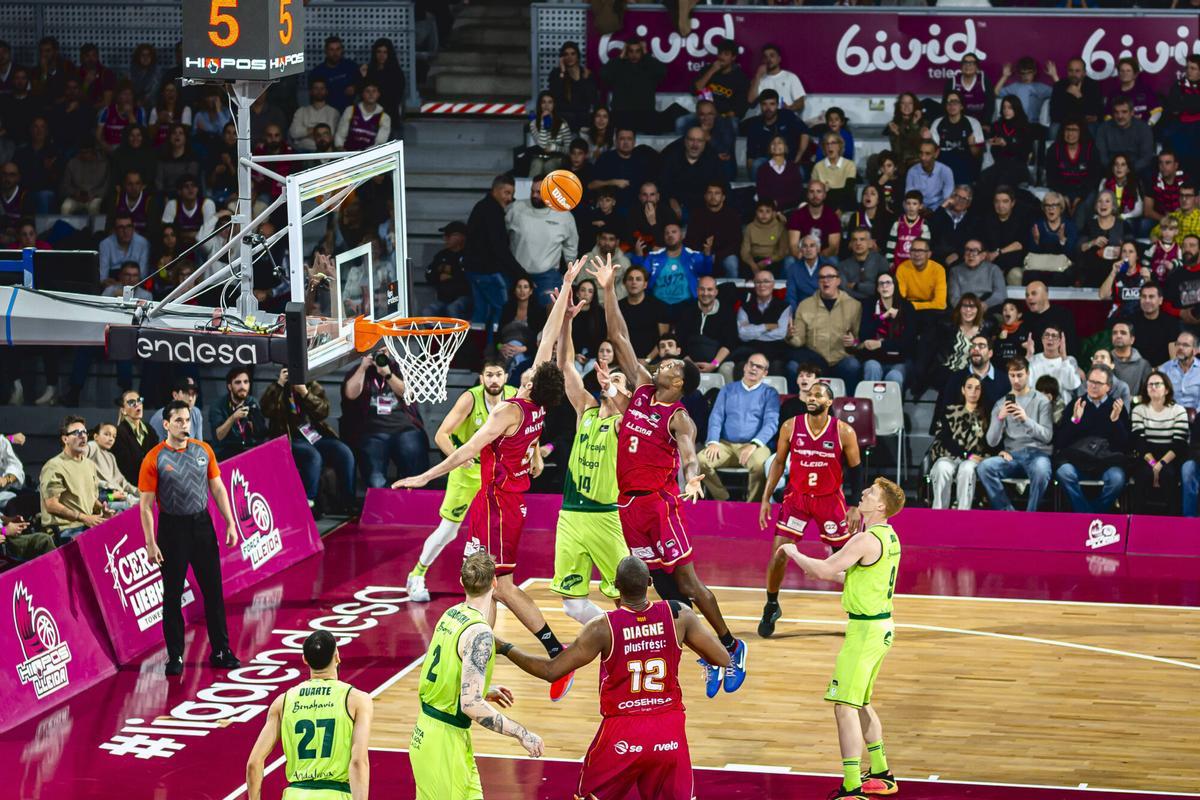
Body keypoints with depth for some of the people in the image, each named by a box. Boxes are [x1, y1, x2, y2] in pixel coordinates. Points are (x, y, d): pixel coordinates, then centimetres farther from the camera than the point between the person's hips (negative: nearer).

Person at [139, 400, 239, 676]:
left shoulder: (203, 451, 3)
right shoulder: (154, 459, -9)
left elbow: (217, 488, 9)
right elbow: (146, 505, -8)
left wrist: (230, 524, 3)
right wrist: (150, 543, -12)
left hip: (202, 524, 3)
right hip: (172, 529, -3)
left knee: (213, 591, 7)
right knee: (172, 596, 4)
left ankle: (221, 651, 16)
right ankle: (175, 657, 12)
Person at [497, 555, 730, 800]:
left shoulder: (603, 628, -13)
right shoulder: (678, 615, -8)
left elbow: (551, 671, -9)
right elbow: (723, 659, 0)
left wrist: (504, 648, 4)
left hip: (622, 732, -2)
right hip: (669, 731, 2)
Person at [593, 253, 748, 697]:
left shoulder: (678, 418, -11)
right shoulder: (642, 387, 7)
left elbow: (688, 454, -28)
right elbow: (619, 339, 8)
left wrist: (692, 478, -50)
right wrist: (608, 290, 4)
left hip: (661, 502, -7)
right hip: (630, 502, 7)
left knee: (684, 577, -5)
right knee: (661, 583, 6)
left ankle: (731, 646, 7)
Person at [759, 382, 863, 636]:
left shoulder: (844, 432, -13)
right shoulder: (790, 427, -8)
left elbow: (855, 470, -4)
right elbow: (779, 462, 4)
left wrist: (856, 507, -9)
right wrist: (766, 498, 1)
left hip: (830, 500, -1)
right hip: (796, 497, 1)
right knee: (779, 554, -6)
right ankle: (771, 607, 15)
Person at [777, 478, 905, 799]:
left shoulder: (866, 540, -19)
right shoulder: (889, 537, 11)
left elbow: (825, 570, -22)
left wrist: (793, 553, -7)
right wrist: (832, 573, 18)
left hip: (865, 629, -10)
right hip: (882, 626, 10)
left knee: (845, 706, -11)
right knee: (860, 703, 22)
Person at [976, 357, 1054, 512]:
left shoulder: (1041, 400, 6)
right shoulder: (1001, 403, 13)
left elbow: (1047, 436, -4)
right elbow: (992, 442, 4)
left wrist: (1026, 419, -20)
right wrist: (1000, 418, -14)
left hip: (1037, 453, -3)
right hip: (1012, 456, 3)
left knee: (1041, 470, -39)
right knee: (984, 467, -28)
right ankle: (1008, 514, -20)